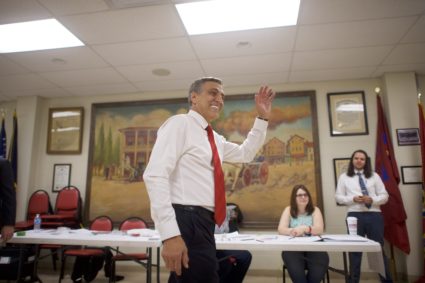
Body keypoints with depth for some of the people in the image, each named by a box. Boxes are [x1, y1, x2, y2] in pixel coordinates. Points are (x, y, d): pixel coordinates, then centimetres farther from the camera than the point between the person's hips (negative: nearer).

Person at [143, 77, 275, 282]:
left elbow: (245, 154, 31)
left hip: (203, 222, 10)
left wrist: (262, 118, 19)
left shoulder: (214, 138, 18)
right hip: (187, 222, -9)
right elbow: (155, 176, -20)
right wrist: (170, 234, -28)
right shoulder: (179, 123, -9)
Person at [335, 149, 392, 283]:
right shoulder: (344, 177, 6)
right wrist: (353, 199, -12)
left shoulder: (374, 176, 10)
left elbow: (384, 196, 8)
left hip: (374, 215, 1)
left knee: (379, 248, 9)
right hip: (355, 215, -1)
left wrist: (372, 200, -12)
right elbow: (338, 197, 4)